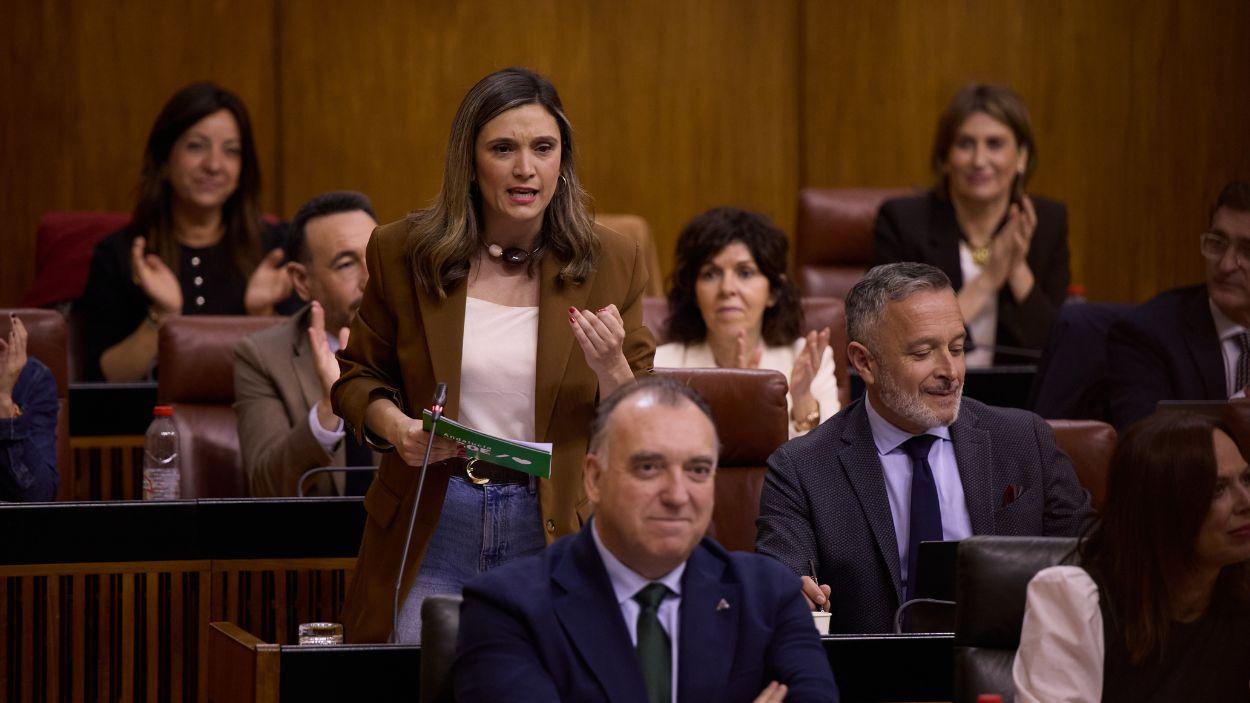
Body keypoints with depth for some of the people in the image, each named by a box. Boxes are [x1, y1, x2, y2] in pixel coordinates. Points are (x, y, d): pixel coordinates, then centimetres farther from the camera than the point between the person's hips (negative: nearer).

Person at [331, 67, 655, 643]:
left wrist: (609, 368, -17)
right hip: (432, 526, 0)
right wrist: (393, 425, -9)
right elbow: (357, 375, 12)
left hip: (555, 529, 0)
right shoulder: (403, 252, 0)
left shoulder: (610, 264, 1)